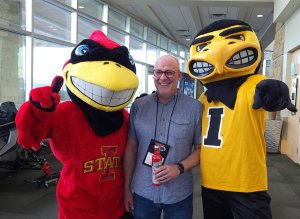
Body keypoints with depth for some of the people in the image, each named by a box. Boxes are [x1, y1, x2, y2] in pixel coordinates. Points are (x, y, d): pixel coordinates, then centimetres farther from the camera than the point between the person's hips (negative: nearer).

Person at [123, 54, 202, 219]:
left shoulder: (195, 108, -6)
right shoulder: (138, 106, -1)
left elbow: (201, 149, 0)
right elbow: (131, 148, 3)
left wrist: (179, 168, -17)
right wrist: (127, 188, 4)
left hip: (179, 196, -1)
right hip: (142, 193, 1)